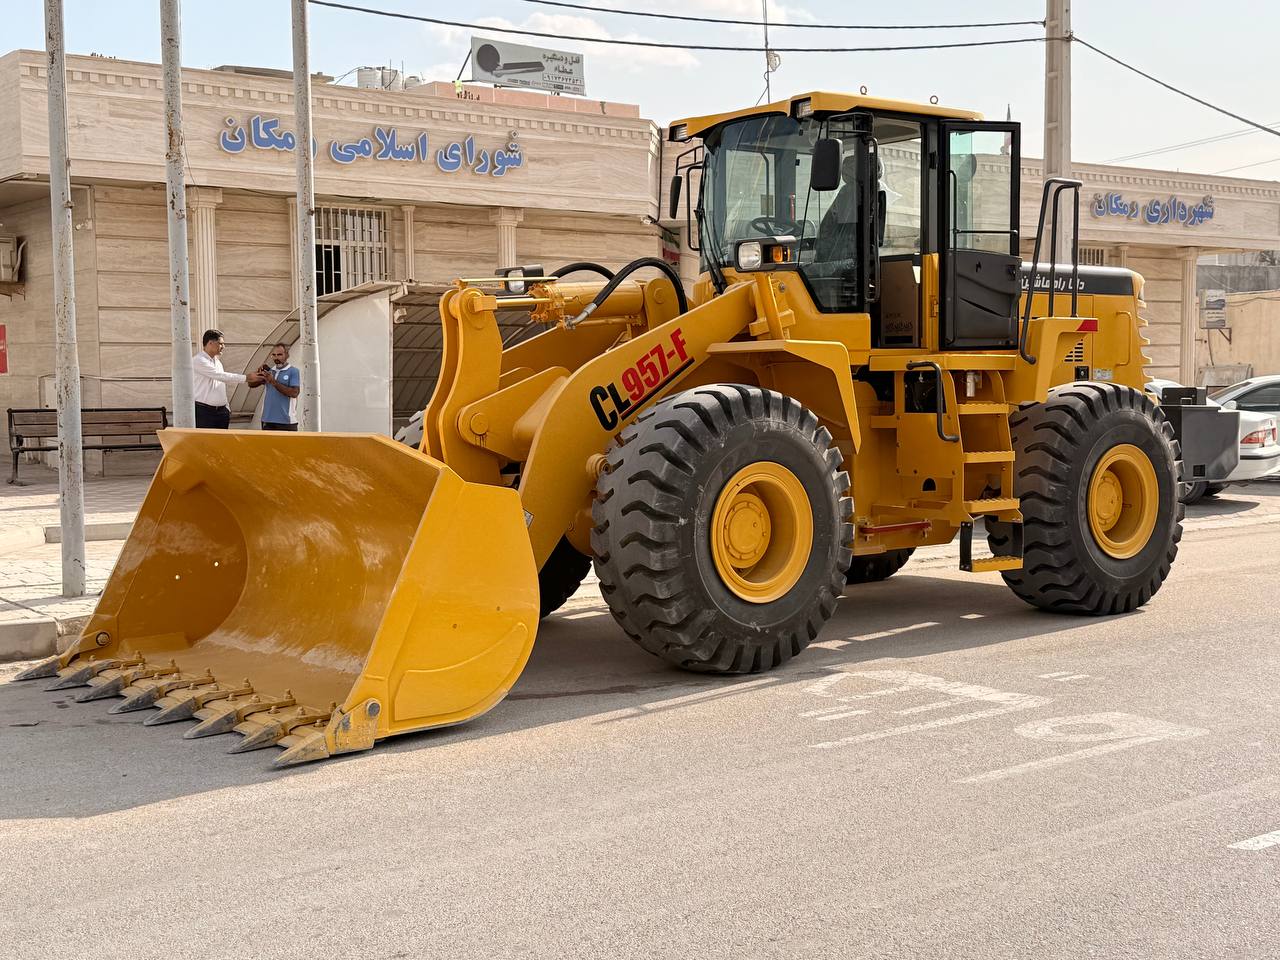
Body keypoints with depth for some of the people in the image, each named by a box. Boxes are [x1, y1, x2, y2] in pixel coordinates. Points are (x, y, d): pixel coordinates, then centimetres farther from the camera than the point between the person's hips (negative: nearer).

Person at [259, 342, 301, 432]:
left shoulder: (293, 371, -2)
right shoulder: (269, 370, 13)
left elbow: (294, 393, -15)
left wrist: (273, 382, -16)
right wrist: (260, 371, -5)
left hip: (287, 421, -5)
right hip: (267, 420, 5)